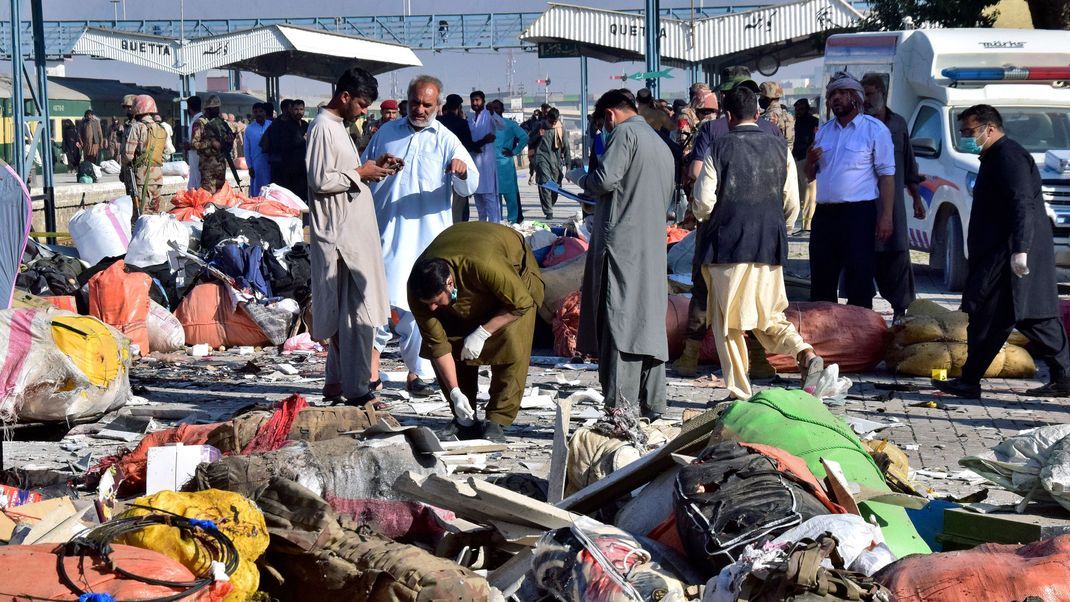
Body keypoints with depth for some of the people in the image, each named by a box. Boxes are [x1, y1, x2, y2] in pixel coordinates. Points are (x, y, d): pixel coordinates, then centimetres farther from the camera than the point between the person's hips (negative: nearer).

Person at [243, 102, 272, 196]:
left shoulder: (272, 126, 2)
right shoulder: (249, 129, 3)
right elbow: (247, 149, 6)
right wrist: (250, 166, 1)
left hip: (270, 164, 0)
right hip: (256, 166, 0)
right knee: (257, 192, 1)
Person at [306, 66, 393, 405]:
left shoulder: (337, 126, 18)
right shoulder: (323, 128, -13)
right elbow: (321, 181, -20)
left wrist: (370, 168, 9)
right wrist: (360, 173, -11)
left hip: (351, 232, 10)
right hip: (339, 234, -10)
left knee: (343, 311, 12)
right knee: (357, 311, -9)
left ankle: (336, 383, 18)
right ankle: (355, 388, -6)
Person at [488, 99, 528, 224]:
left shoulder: (510, 124, 3)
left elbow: (524, 137, -4)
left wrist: (515, 151, -6)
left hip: (505, 163, -4)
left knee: (510, 194, -4)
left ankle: (513, 221, 1)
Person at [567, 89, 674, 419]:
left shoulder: (625, 133, -5)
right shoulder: (662, 145, 23)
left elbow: (605, 180, -17)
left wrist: (579, 176, 5)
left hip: (621, 242, -9)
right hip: (654, 246, 9)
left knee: (619, 323, -9)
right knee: (650, 322, 11)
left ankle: (621, 407, -14)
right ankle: (651, 404, 14)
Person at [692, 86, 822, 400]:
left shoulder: (720, 148, -7)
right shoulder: (779, 148, 5)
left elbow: (704, 201, -8)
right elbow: (791, 202, 8)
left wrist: (700, 216, 15)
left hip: (729, 243, -4)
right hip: (770, 245, 4)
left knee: (726, 321, 6)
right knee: (769, 316, 18)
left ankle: (740, 392, 6)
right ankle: (805, 353, -7)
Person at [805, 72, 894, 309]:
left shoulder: (874, 129, -1)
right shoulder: (824, 131, 17)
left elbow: (887, 174, -7)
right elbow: (811, 176, 23)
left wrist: (886, 217, -15)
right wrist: (810, 161, -1)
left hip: (858, 213, -6)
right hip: (824, 214, 6)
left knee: (858, 282, -4)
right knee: (821, 281, 11)